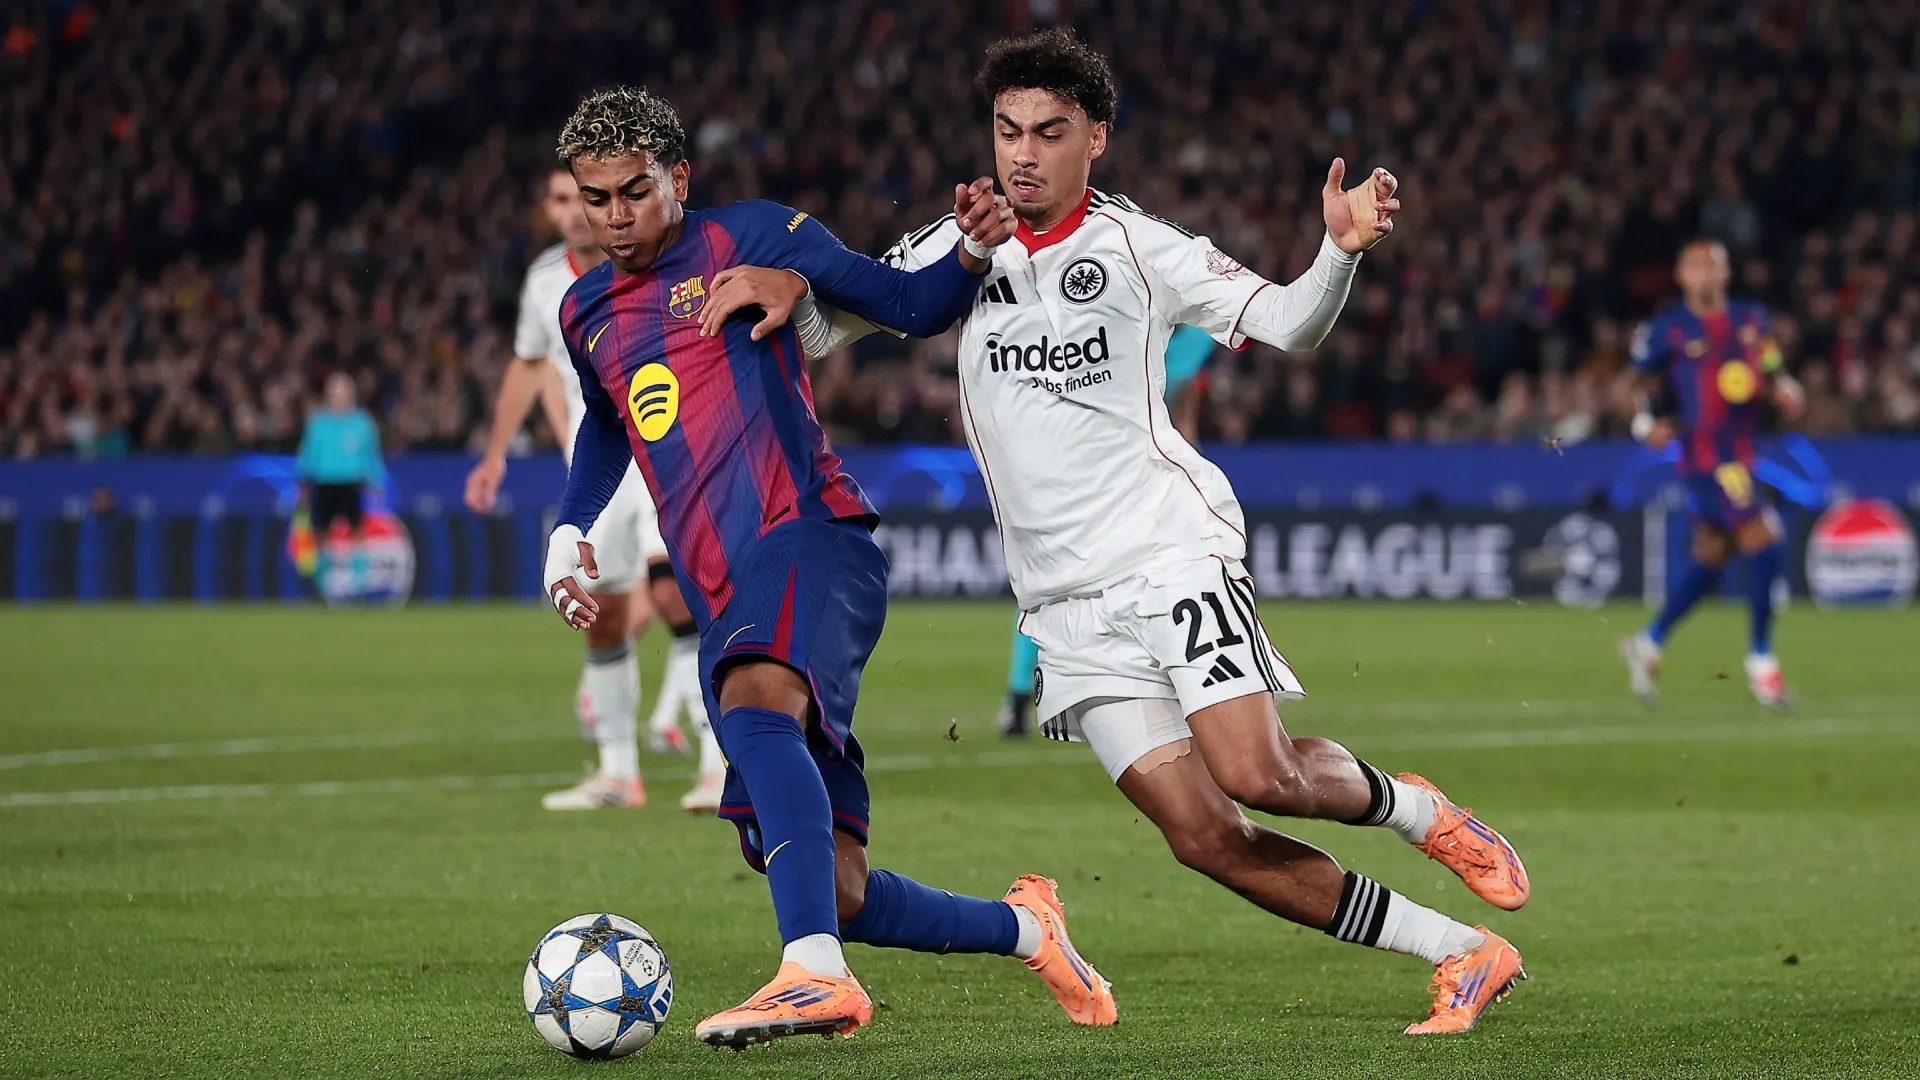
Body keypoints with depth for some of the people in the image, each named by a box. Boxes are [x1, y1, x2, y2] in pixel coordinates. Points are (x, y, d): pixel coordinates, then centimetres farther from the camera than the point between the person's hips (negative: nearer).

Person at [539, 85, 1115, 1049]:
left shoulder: (744, 239, 4)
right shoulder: (584, 314, 22)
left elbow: (909, 306, 5)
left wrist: (973, 253, -16)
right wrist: (570, 529, 23)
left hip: (809, 541, -6)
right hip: (726, 608, 6)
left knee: (754, 701, -41)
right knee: (833, 894, -1)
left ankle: (817, 974, -55)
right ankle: (1025, 928, 25)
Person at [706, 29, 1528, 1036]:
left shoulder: (1138, 246, 1)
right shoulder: (962, 244, 11)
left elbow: (1284, 323, -3)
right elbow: (829, 321, 14)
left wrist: (1341, 250, -22)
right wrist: (784, 286, -8)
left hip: (1170, 548, -3)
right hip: (1065, 605, 3)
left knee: (1258, 776, -23)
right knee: (1203, 836, -7)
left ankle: (1410, 806, 10)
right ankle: (1460, 953, 0)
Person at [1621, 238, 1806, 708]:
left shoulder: (1751, 319, 12)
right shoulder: (1667, 330, -3)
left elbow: (1768, 373, 21)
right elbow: (1652, 387, 5)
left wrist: (1784, 390, 0)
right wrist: (1650, 424, -13)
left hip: (1743, 452, 7)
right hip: (1705, 453, -7)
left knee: (1711, 555, 13)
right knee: (1763, 542, -14)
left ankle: (1649, 643, 28)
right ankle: (1761, 661, -5)